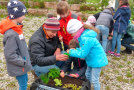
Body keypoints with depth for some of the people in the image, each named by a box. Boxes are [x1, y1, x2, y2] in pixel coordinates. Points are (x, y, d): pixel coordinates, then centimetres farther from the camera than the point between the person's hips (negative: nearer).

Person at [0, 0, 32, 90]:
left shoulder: (16, 26, -1)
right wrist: (24, 62, -18)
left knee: (25, 80, 26)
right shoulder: (11, 34, -29)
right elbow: (10, 55, -26)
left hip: (22, 64, 9)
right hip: (18, 67, -9)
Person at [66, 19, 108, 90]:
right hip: (91, 60, 10)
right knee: (88, 76, 24)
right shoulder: (83, 36, 1)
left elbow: (82, 54, -26)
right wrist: (74, 50, -7)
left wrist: (71, 52, -16)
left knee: (94, 80, 2)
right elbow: (83, 49, 8)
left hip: (97, 61, -10)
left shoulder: (86, 39, -31)